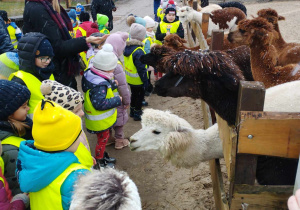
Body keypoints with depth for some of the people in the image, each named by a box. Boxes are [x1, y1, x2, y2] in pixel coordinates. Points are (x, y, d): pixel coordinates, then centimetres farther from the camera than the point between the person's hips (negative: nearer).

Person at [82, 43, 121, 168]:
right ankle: (99, 163, 29)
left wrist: (112, 85, -3)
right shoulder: (100, 85, -32)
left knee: (102, 138, 26)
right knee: (102, 139, 11)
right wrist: (117, 100, -26)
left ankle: (101, 157, 46)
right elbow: (99, 104, -35)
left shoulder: (89, 74, -3)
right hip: (100, 121, -9)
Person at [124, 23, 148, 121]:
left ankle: (132, 111, 39)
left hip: (130, 79, 8)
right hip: (138, 80, -8)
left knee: (134, 93, 24)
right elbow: (141, 69, -27)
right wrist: (145, 81, -18)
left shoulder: (127, 47, -2)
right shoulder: (138, 51, -29)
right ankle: (137, 114, 23)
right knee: (140, 95, 11)